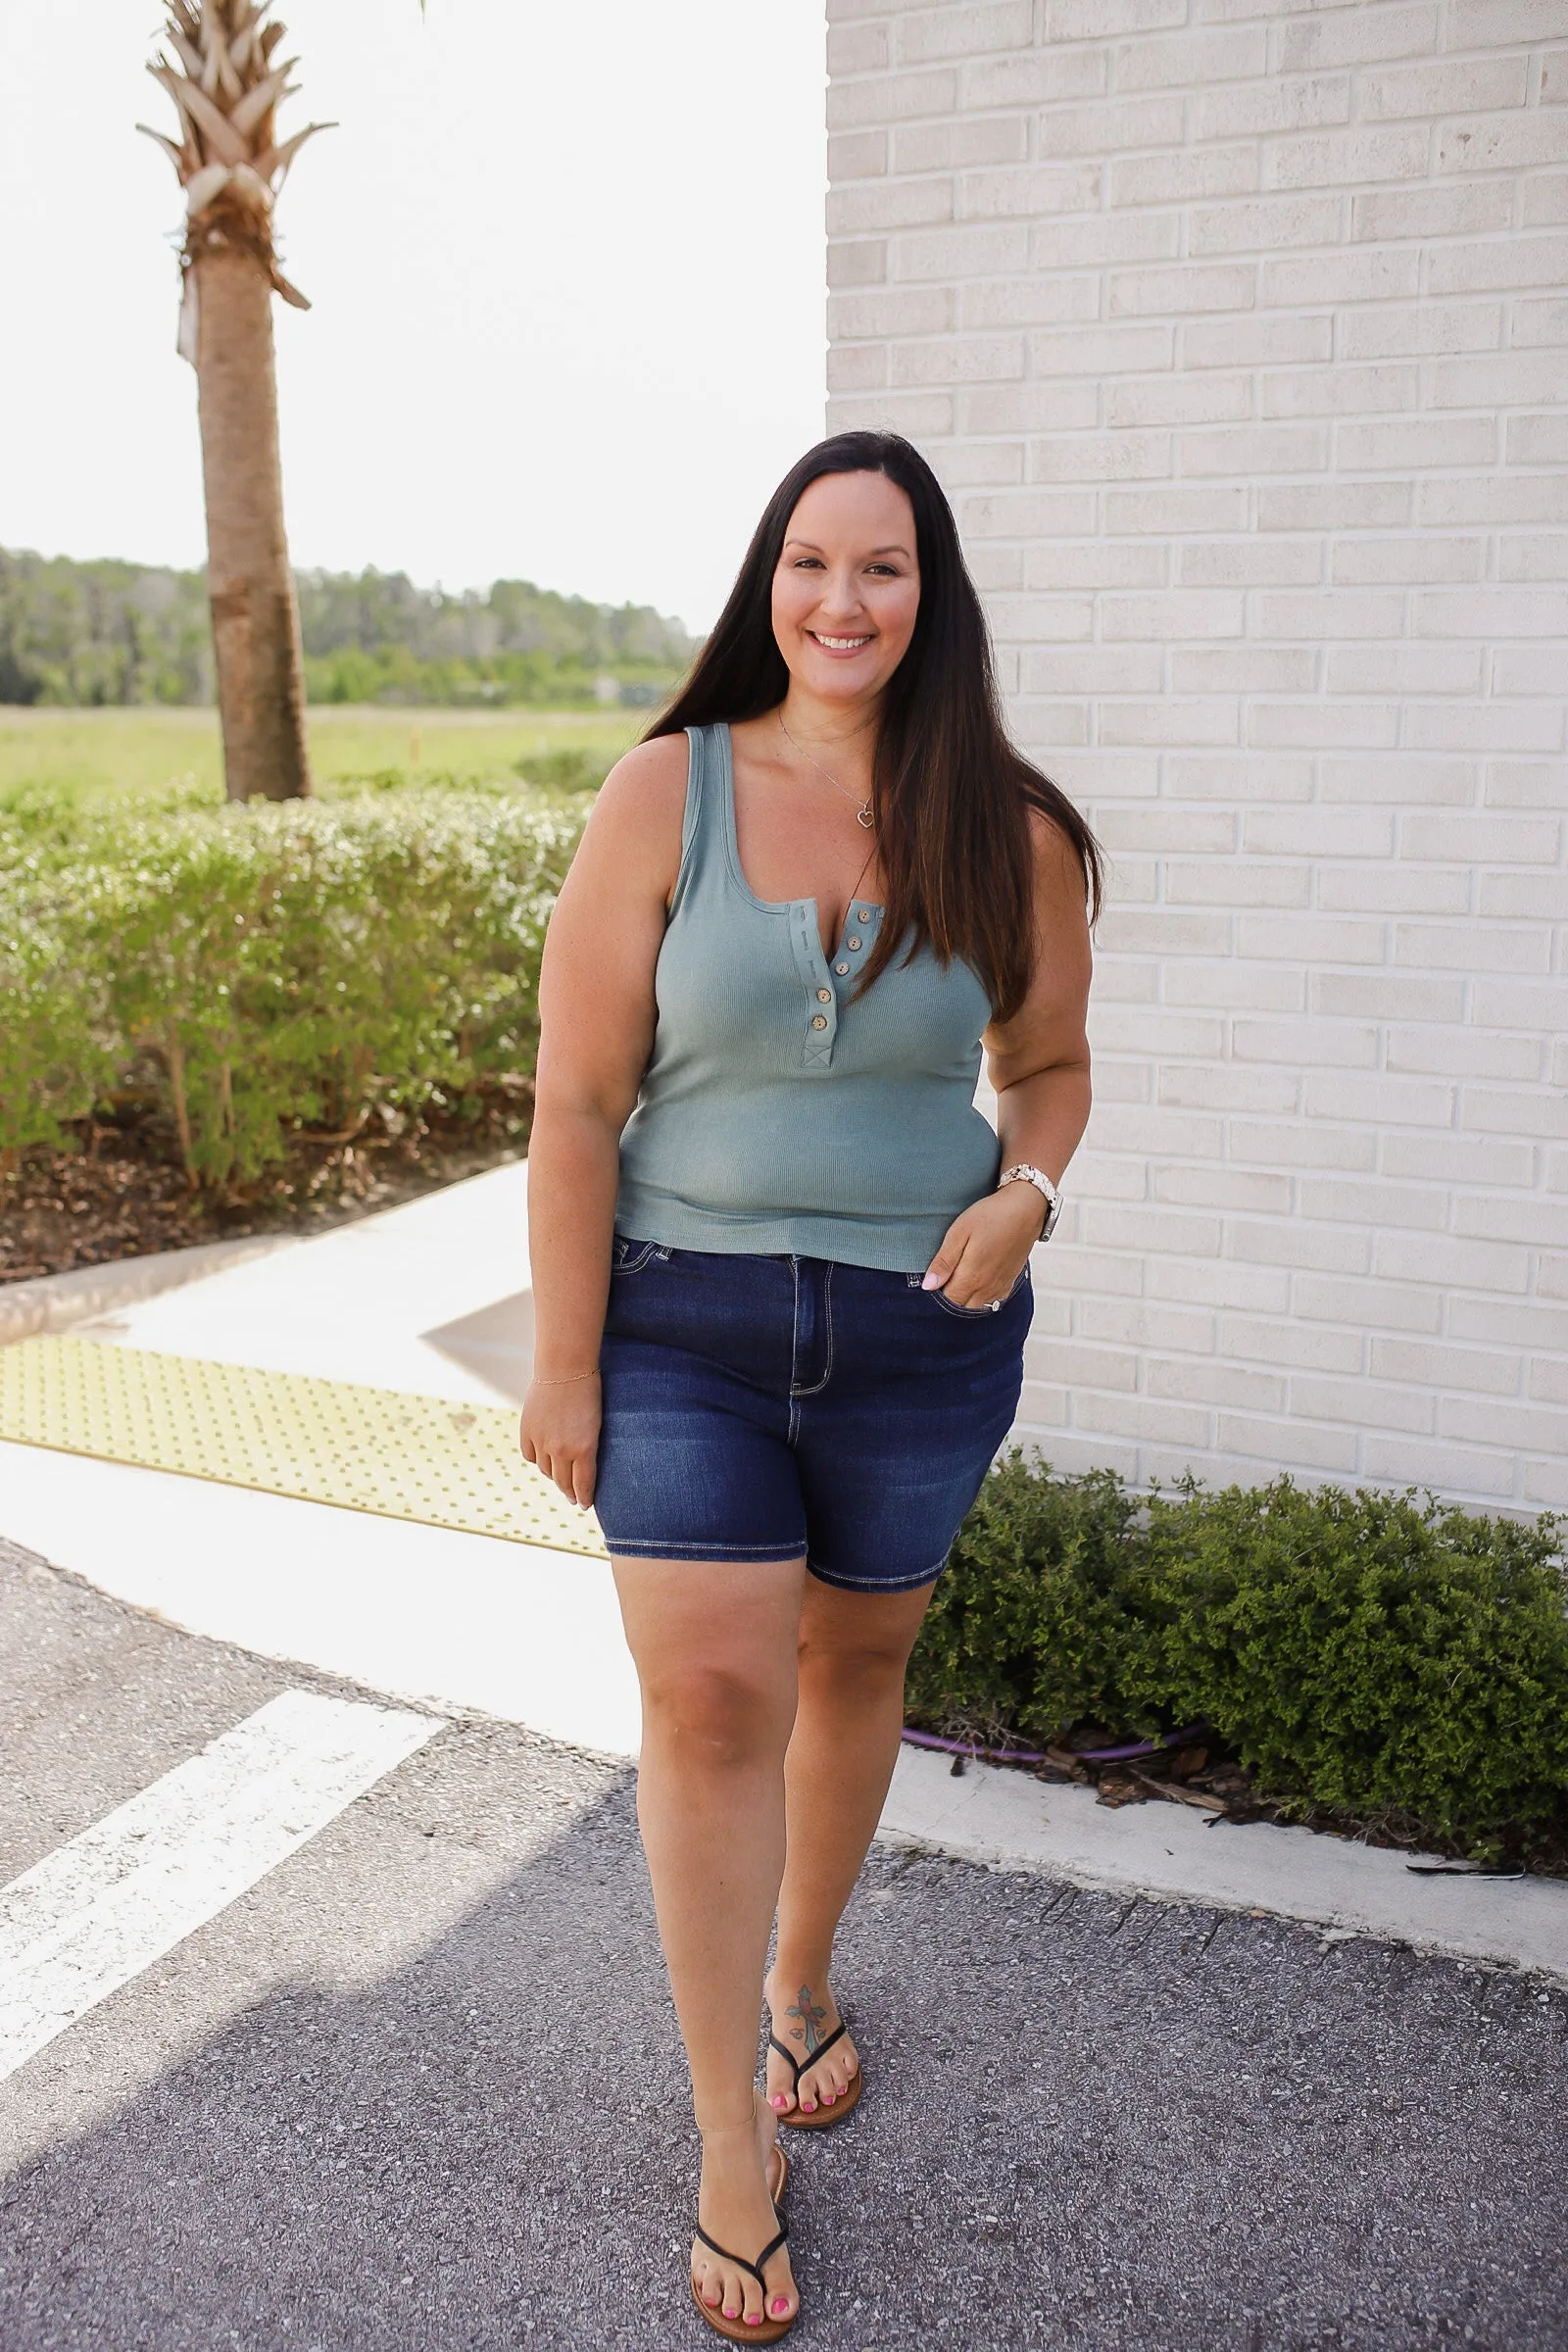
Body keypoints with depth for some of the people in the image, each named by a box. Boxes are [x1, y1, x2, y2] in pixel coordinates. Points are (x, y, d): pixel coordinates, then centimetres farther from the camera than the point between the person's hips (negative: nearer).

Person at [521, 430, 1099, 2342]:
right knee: (710, 1696, -5)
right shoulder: (667, 791, -7)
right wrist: (562, 1361, -8)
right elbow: (578, 1100, -7)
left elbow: (1050, 1063, 11)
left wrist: (1024, 1193, -12)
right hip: (684, 1322, -2)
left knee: (855, 1661, 17)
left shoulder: (1009, 837, -2)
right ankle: (732, 2157, 14)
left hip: (920, 1335, 2)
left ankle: (801, 1981, 46)